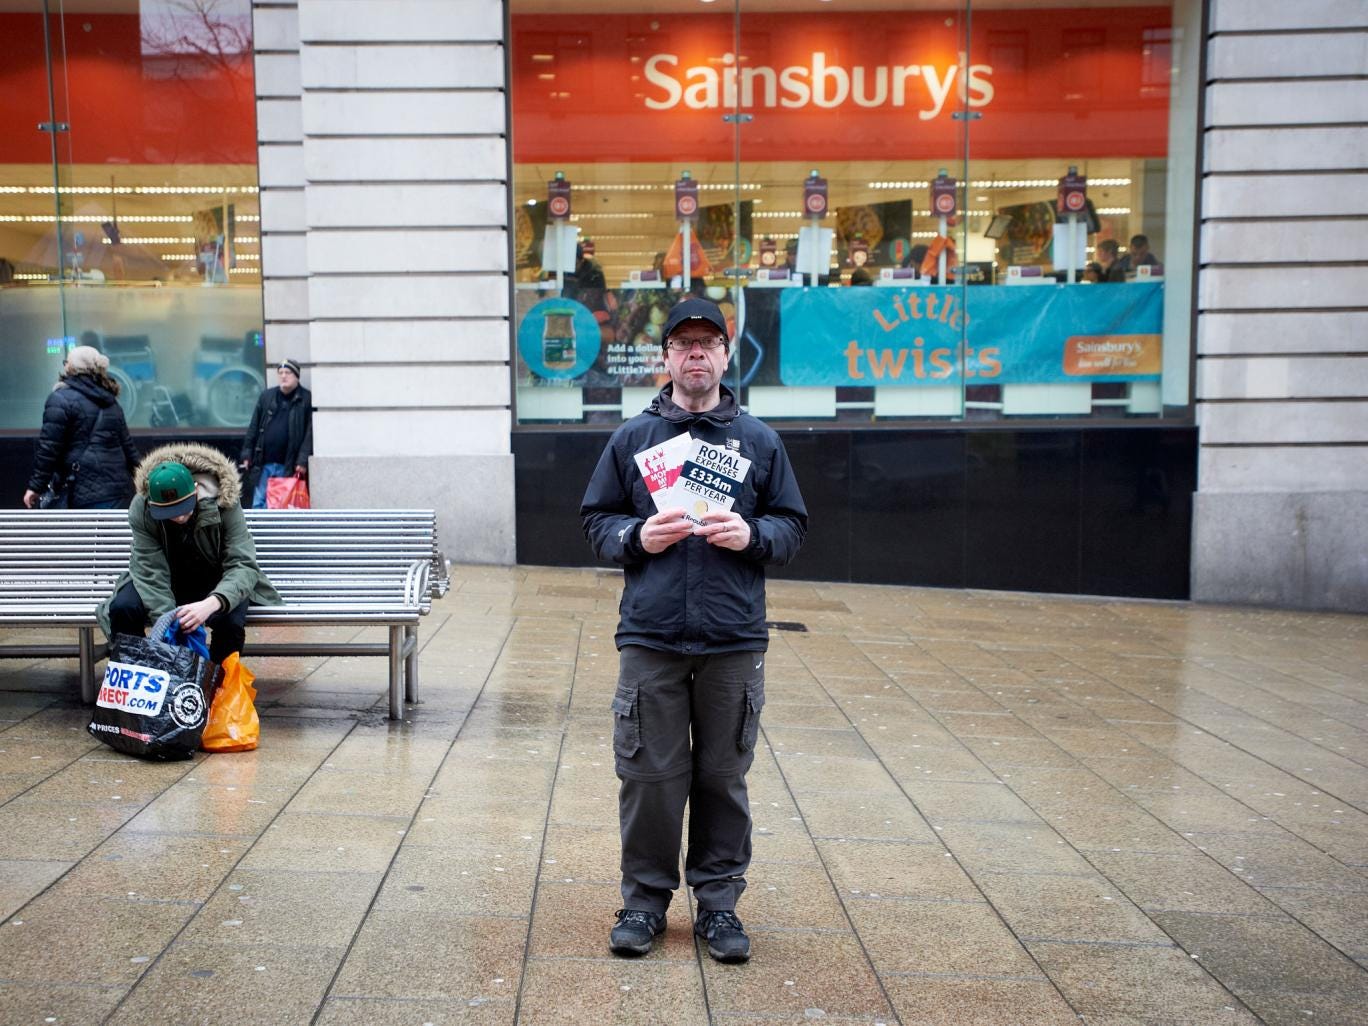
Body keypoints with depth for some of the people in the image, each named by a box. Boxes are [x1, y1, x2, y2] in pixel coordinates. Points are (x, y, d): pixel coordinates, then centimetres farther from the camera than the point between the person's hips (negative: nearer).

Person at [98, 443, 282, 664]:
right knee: (122, 608, -28)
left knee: (231, 620, -33)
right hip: (167, 578, 2)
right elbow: (150, 571, -26)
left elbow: (243, 565, -32)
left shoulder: (224, 505, -28)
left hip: (214, 581, -2)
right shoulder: (140, 509, -23)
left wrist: (212, 603, -51)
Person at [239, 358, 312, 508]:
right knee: (259, 504, 3)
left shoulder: (306, 400, -3)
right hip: (264, 464, 3)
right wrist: (247, 455, 7)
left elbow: (309, 433, -8)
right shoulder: (266, 397, 10)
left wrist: (303, 461, -15)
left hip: (288, 466, -3)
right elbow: (253, 428, 12)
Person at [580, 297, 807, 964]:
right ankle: (645, 899, 21)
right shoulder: (632, 437, 8)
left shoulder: (758, 440, 9)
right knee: (649, 776, 4)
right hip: (650, 637, 0)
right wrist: (637, 537, -9)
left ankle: (718, 902, 23)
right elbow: (596, 519, 11)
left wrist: (752, 536, -9)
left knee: (723, 777, 8)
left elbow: (793, 525, 11)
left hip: (733, 640, 1)